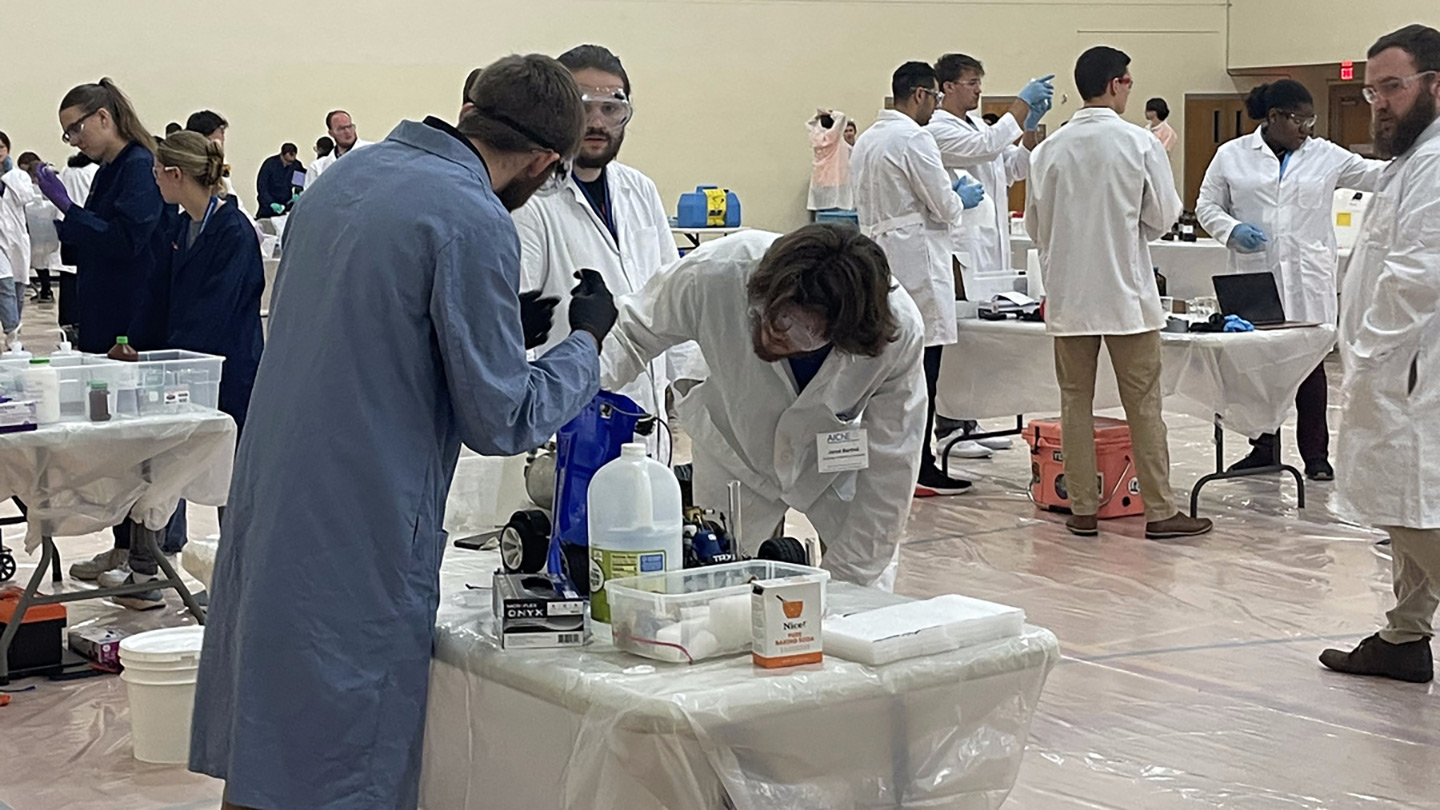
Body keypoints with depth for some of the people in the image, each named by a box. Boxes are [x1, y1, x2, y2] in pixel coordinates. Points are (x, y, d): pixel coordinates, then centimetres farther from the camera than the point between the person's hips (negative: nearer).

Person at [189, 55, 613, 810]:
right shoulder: (475, 224, -15)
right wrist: (585, 342, 5)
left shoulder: (344, 175, 9)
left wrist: (503, 326, 20)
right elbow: (501, 421, -11)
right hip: (356, 544, -8)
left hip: (265, 516, 8)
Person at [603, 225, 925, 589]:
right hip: (737, 454, 0)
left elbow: (888, 475, -24)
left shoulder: (901, 333, -35)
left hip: (839, 467, 0)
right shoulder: (716, 273, -37)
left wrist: (841, 576, -21)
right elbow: (635, 332, -15)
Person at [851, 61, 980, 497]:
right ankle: (920, 471, -4)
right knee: (922, 368, -6)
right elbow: (943, 205, -14)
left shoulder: (866, 139, 14)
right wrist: (963, 199, 9)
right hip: (915, 261, -9)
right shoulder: (914, 139, -13)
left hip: (879, 259, 9)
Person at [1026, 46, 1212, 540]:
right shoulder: (1140, 143, -9)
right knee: (1143, 405, 4)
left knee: (1076, 402, 9)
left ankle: (1083, 509, 12)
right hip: (1126, 291, -3)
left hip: (1068, 292, 3)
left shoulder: (1050, 150, -1)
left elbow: (1035, 224, 6)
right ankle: (1159, 511, 7)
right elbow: (1163, 217, -3)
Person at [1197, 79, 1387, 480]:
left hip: (1307, 280, 0)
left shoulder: (1324, 156, 6)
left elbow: (1374, 174, 1)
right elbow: (1207, 206, 7)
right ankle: (1263, 448, 21)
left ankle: (1316, 454, 11)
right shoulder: (1232, 156, 4)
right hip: (1255, 276, 0)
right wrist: (1232, 229, -13)